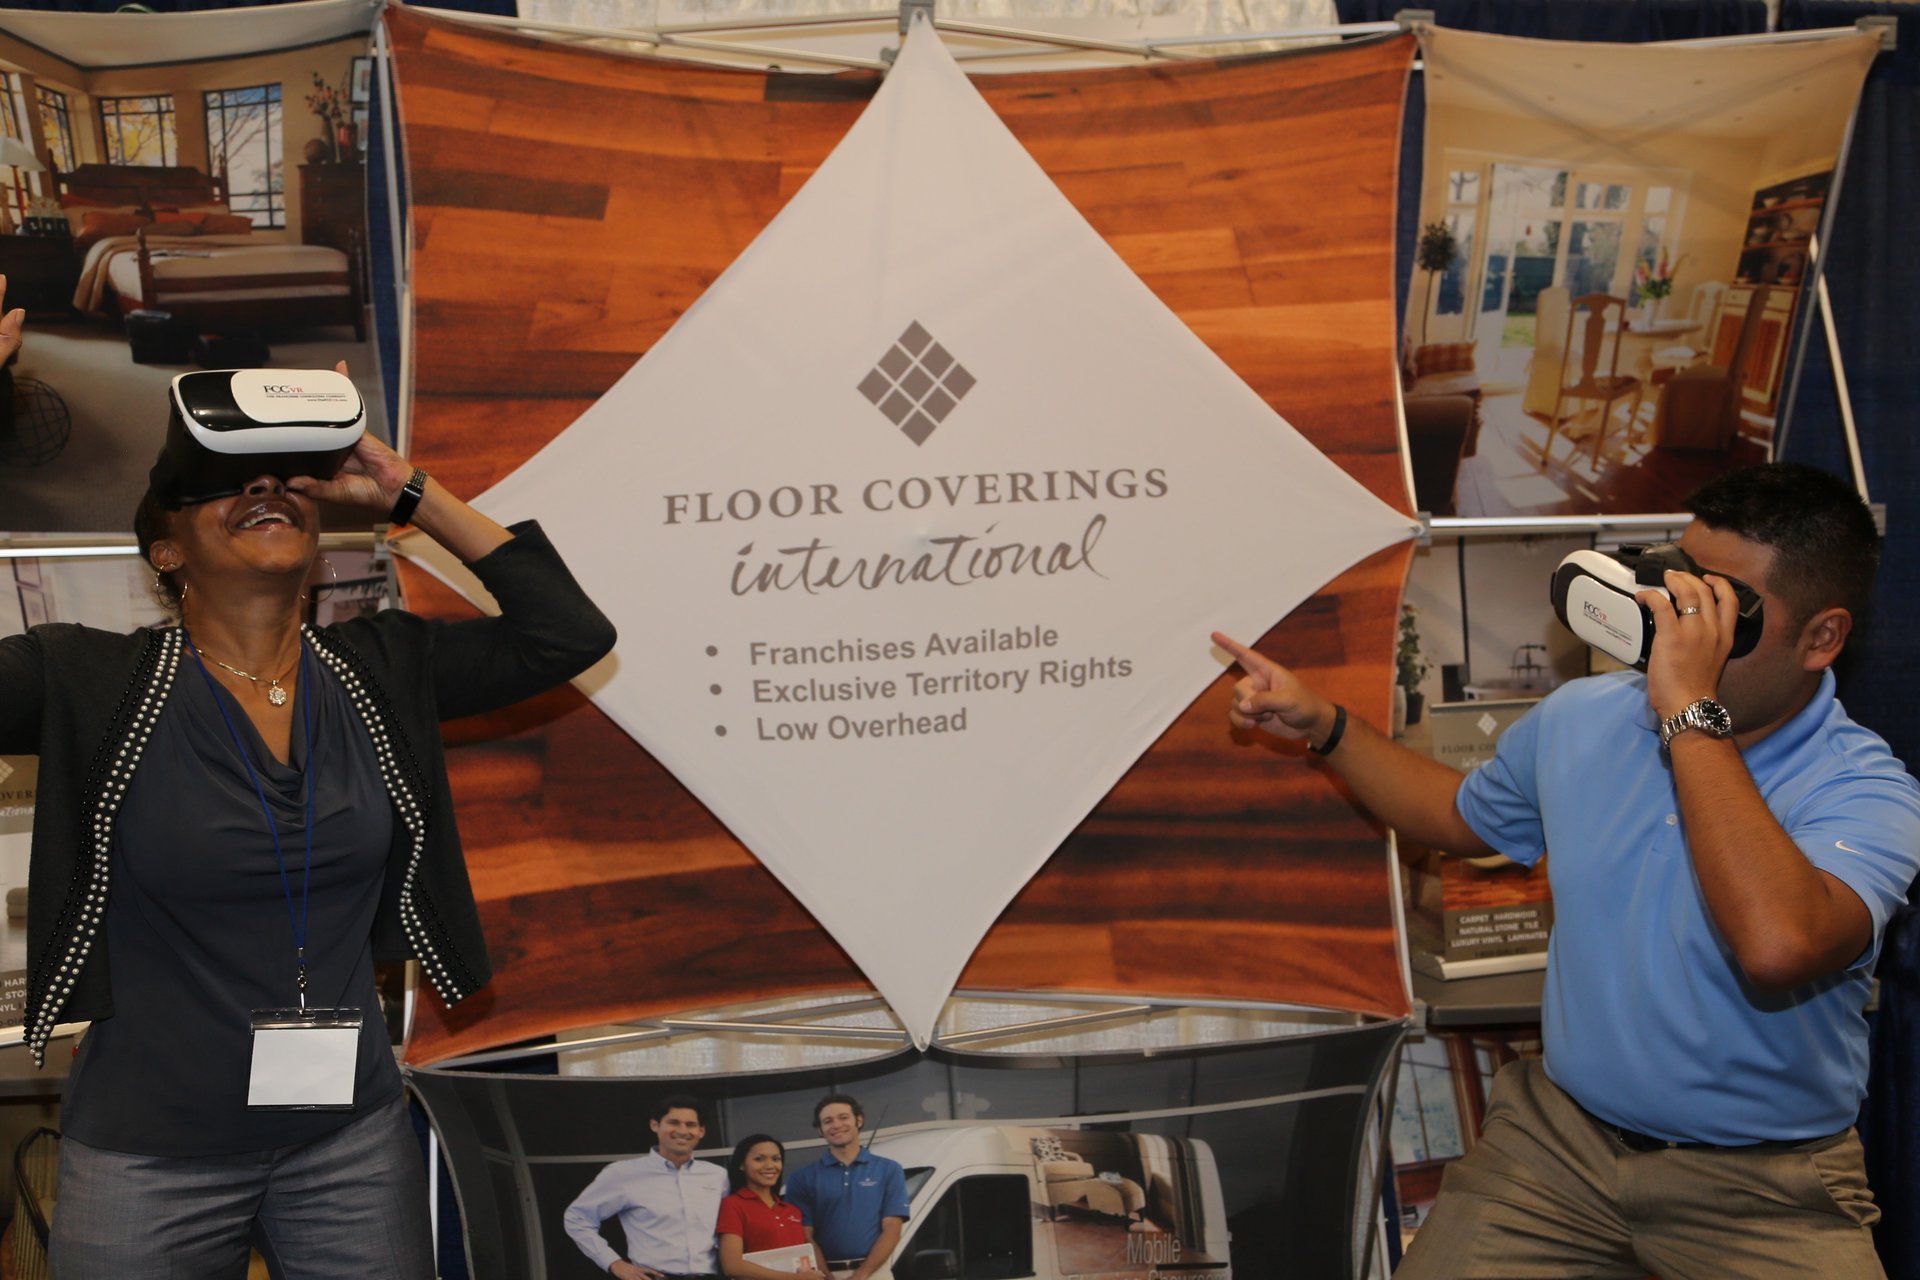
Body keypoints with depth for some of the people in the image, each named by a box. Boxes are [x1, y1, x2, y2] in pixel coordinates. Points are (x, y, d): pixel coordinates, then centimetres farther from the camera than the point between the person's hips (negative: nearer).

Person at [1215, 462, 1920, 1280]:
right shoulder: (1580, 718, 3)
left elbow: (1778, 947, -36)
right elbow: (1463, 816, 24)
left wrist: (1690, 712, -30)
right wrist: (1320, 725, 13)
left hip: (1763, 1183, -3)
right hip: (1562, 1134, 3)